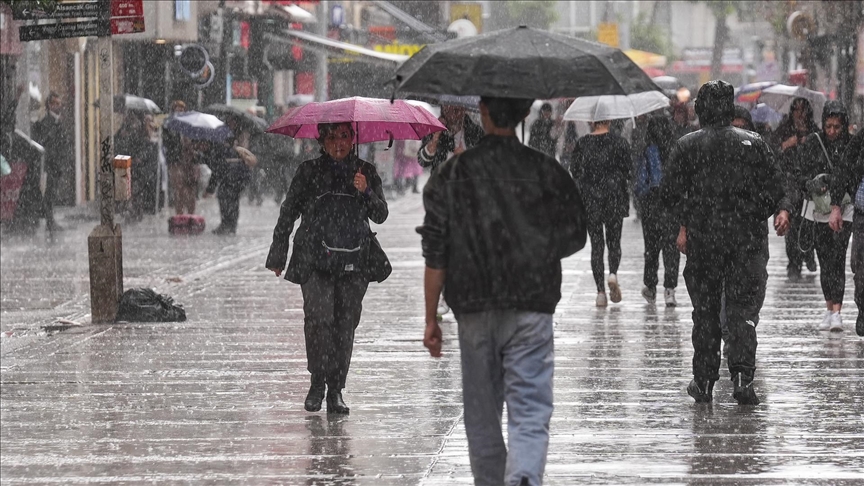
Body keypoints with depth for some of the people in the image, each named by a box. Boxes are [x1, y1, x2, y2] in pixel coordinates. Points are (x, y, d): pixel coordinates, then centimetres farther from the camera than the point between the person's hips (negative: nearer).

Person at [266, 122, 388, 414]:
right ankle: (318, 382, -3)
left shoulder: (366, 172, 10)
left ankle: (336, 390, 6)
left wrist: (366, 192, -15)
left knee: (345, 324, -2)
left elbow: (380, 216, 4)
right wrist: (278, 256, 9)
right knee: (318, 316, -18)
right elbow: (287, 215, 11)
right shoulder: (309, 172, 7)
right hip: (314, 260, -1)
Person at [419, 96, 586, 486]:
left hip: (474, 311, 1)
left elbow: (435, 256, -3)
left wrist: (431, 319, 2)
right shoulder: (546, 171, -1)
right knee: (530, 414, -5)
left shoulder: (452, 174, -2)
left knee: (482, 414, 15)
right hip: (531, 308, -1)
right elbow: (574, 238, 7)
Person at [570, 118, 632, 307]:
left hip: (590, 199, 0)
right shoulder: (619, 142, -4)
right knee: (614, 241, 14)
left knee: (596, 244, 6)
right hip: (615, 199, 0)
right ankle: (613, 273, -15)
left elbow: (574, 171, 2)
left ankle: (600, 291, -1)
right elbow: (627, 170, -3)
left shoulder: (582, 143, -1)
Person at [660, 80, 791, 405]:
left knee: (705, 312, 11)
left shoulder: (686, 146, 0)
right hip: (747, 240, 0)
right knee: (743, 311, 1)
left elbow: (670, 192, -2)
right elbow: (775, 186, -2)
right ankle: (742, 376, -16)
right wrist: (781, 210, 6)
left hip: (702, 241, 0)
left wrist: (685, 225, 4)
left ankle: (704, 381, 14)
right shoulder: (753, 143, 2)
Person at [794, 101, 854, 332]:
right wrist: (812, 183, -15)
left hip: (844, 209, -2)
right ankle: (829, 308, 19)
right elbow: (798, 173, 4)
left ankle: (836, 312, -16)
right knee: (825, 261, 7)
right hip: (819, 208, 2)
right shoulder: (812, 143, 1)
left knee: (838, 259, -12)